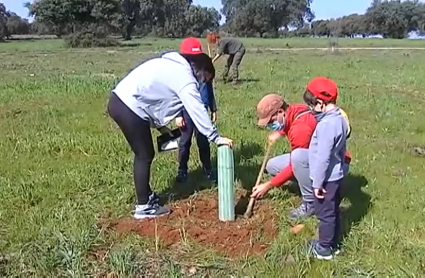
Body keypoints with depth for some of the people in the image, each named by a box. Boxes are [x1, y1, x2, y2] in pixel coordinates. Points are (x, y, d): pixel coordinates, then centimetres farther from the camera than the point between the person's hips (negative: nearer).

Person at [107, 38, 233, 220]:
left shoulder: (172, 65, 19)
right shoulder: (185, 78, -10)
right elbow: (197, 111, -17)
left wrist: (159, 125, 18)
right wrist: (215, 137, -15)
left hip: (120, 101, 10)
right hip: (129, 107, -10)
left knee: (145, 153, 18)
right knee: (144, 156, 1)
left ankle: (147, 196, 32)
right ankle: (143, 207, 11)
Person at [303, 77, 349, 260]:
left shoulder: (326, 124, -27)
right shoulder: (340, 118, 2)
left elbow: (322, 158, -25)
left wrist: (317, 183, -18)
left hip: (326, 178, -9)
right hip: (337, 175, 9)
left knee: (325, 213, 6)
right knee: (333, 211, 20)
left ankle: (324, 249, 21)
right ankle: (333, 244, 36)